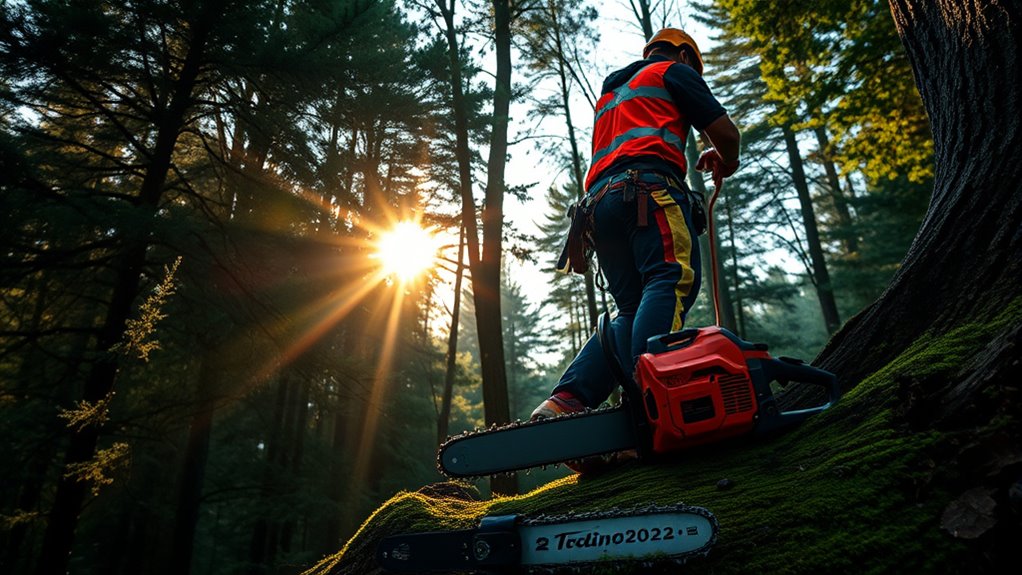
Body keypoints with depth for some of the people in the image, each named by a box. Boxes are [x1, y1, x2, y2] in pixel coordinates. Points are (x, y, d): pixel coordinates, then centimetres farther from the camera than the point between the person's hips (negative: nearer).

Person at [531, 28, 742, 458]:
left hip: (598, 199, 7)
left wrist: (690, 163, 52)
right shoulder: (675, 71, 20)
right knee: (671, 282, -22)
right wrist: (726, 164, 36)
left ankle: (563, 402, -17)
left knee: (633, 311, 1)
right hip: (649, 187, -7)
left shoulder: (610, 93, 40)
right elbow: (725, 132, 12)